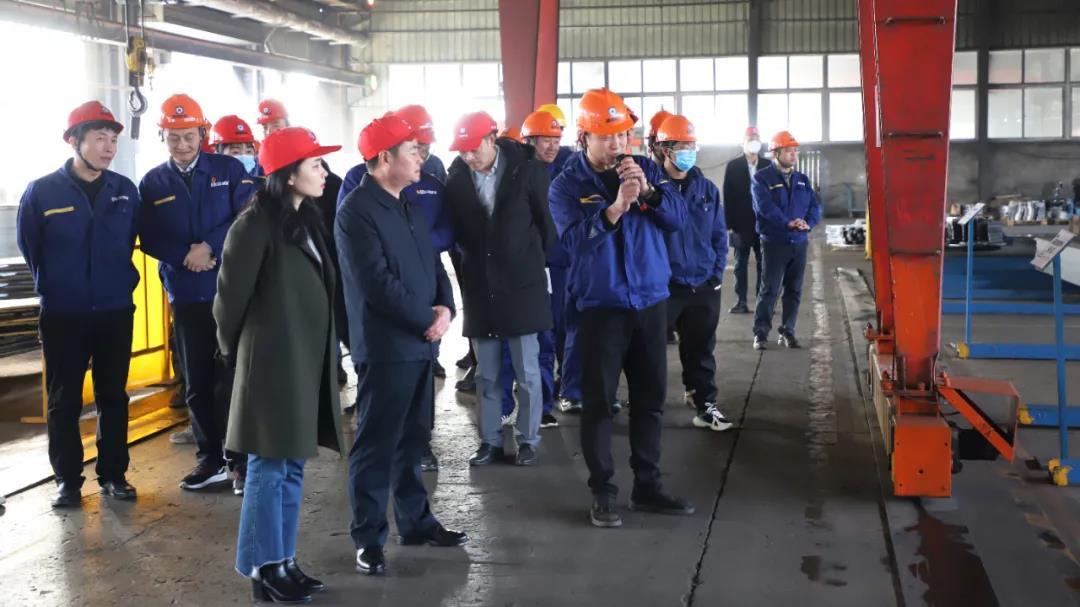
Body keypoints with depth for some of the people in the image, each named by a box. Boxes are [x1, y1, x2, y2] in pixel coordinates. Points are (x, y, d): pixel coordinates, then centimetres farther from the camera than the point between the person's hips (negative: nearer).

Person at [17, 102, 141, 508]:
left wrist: (121, 281, 12)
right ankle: (68, 479, 16)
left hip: (116, 311, 2)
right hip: (63, 314, -2)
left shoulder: (125, 191, 0)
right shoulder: (42, 192, -7)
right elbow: (28, 247, 5)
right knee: (64, 401, 5)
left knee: (113, 396, 9)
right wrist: (53, 286, 11)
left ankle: (113, 474, 20)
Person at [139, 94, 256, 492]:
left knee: (232, 376, -2)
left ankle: (240, 459, 7)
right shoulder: (152, 183, 8)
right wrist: (186, 256, -14)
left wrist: (211, 247, -17)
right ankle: (210, 457, 20)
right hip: (185, 294, 3)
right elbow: (149, 239, 2)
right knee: (197, 382, 9)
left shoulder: (229, 169, 2)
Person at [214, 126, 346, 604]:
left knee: (293, 465, 13)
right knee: (269, 467, 1)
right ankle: (263, 568, 11)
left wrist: (322, 355, 12)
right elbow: (231, 294, -10)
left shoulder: (307, 219, 11)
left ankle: (283, 561, 22)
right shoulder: (256, 224, -14)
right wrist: (234, 350, 4)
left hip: (306, 358, 8)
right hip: (273, 360, -8)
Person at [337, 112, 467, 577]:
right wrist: (426, 319, -13)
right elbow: (377, 282, -20)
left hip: (421, 341, 9)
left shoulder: (409, 207, 14)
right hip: (386, 345, -8)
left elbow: (432, 263, 14)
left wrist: (445, 307, -5)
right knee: (376, 445, 0)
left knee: (412, 439, 18)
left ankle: (416, 521, 30)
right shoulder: (356, 211, -14)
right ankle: (368, 538, 10)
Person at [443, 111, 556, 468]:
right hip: (479, 288, 2)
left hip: (521, 284, -2)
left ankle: (528, 441, 17)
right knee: (486, 375, 10)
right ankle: (490, 441, 21)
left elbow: (546, 220, 1)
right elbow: (455, 230, 9)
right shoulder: (455, 179, -2)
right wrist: (469, 270, 10)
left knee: (527, 372, 5)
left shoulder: (527, 169, -9)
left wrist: (537, 263, 8)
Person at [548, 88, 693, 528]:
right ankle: (602, 491, 12)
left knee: (651, 398, 10)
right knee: (599, 401, 0)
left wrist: (648, 190, -19)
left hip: (651, 301, 4)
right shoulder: (566, 186, -5)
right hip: (601, 306, -4)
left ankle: (647, 486, 22)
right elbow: (574, 240, -21)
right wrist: (615, 207, -33)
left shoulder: (645, 168, 5)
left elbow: (678, 218, -3)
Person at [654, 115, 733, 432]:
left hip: (703, 286, 4)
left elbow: (719, 235, 12)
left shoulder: (707, 189, 7)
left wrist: (717, 273, 3)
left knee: (701, 348, 12)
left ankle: (704, 403, 21)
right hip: (662, 286, -4)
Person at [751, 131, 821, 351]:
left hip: (799, 242, 5)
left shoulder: (802, 180, 12)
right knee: (770, 289, -5)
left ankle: (787, 331, 18)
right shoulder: (762, 179, -5)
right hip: (774, 242, -5)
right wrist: (788, 223, -29)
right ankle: (761, 332, 1)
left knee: (794, 290, 9)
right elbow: (766, 208, -18)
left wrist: (808, 223, -16)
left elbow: (814, 206, 5)